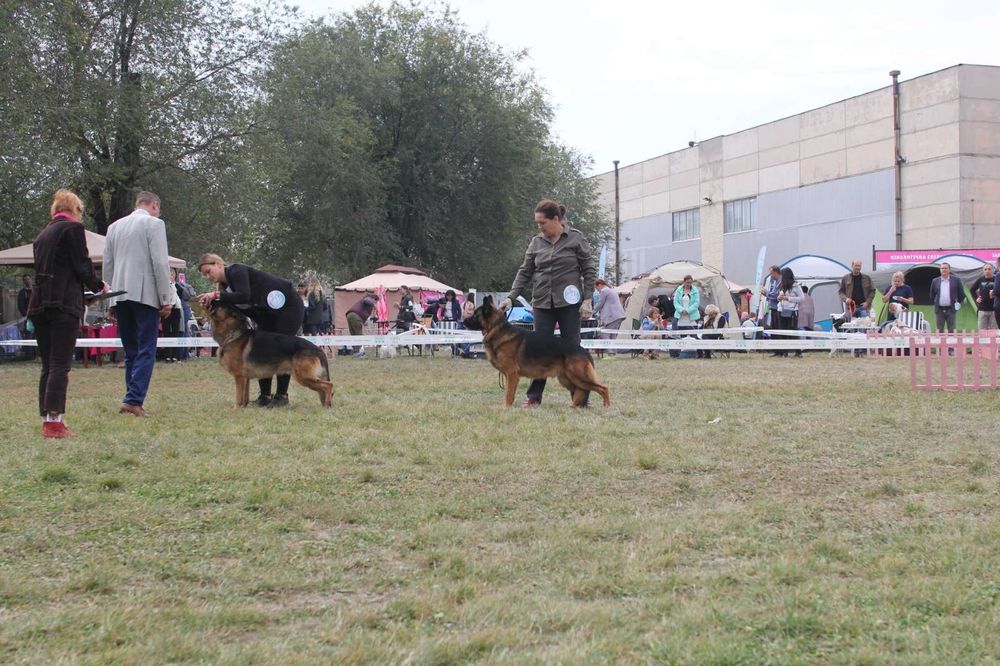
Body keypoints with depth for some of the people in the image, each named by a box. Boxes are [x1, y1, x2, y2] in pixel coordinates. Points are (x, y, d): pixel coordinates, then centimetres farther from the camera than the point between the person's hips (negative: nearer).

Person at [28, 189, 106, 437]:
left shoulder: (43, 233, 19)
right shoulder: (72, 228, -2)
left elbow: (40, 269, 19)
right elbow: (82, 266, -9)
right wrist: (98, 286, 9)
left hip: (39, 303, 7)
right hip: (63, 302, -7)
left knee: (48, 365, 10)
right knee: (60, 365, -8)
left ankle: (47, 421, 10)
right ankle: (54, 423, -12)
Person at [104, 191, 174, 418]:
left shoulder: (114, 227, 16)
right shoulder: (154, 224, -2)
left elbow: (107, 265, 17)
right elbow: (160, 263, -9)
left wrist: (111, 300, 21)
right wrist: (166, 299, -6)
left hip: (120, 296, 6)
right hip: (145, 295, -6)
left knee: (131, 352, 11)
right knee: (146, 350, -5)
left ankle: (133, 399, 11)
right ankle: (133, 400, -15)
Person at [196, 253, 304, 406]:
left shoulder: (236, 271, -18)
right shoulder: (226, 284, 7)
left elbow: (244, 296, -34)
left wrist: (216, 295, -31)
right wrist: (210, 302, -14)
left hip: (288, 306, -9)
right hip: (268, 312, 9)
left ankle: (282, 395, -5)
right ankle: (265, 395, 4)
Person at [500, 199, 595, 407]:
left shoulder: (576, 239, -1)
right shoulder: (536, 242, 9)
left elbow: (589, 270, 0)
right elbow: (525, 272, 9)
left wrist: (587, 300, -8)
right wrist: (511, 297, -1)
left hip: (569, 303, -3)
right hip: (542, 303, 3)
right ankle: (534, 395, 5)